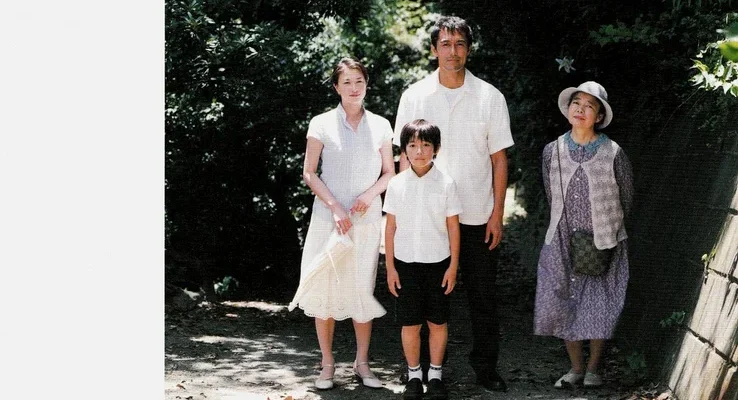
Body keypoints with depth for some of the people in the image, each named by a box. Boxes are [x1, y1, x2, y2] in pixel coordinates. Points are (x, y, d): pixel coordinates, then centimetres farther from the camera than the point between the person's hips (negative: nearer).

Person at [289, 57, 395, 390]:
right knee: (326, 287, -2)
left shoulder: (380, 126, 6)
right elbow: (309, 173, -1)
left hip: (367, 219, 1)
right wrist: (335, 207, -12)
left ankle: (362, 363, 12)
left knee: (363, 288, 1)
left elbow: (389, 173, 11)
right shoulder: (322, 124, 0)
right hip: (328, 216, -1)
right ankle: (327, 364, 8)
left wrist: (370, 194, -8)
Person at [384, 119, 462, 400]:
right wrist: (390, 267, 1)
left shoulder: (445, 184, -3)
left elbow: (453, 227, 1)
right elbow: (390, 227, 4)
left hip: (438, 263, 0)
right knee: (410, 323, 4)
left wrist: (453, 265, -2)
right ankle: (414, 375, 17)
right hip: (406, 263, 1)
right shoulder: (396, 185, -1)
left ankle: (435, 374, 19)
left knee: (438, 322, 6)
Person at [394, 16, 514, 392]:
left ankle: (486, 366, 19)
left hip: (478, 217, 0)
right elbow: (406, 157, 5)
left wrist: (497, 215, -2)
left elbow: (499, 159, 3)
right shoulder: (414, 96, 1)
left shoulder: (490, 97, 1)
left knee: (483, 295, 6)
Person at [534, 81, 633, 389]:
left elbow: (625, 198, 4)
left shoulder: (613, 154, -10)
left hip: (603, 244, -2)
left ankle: (593, 369, 19)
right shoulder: (552, 151, -2)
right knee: (564, 305, 6)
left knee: (599, 306, 2)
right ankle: (576, 368, 22)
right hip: (562, 243, 3)